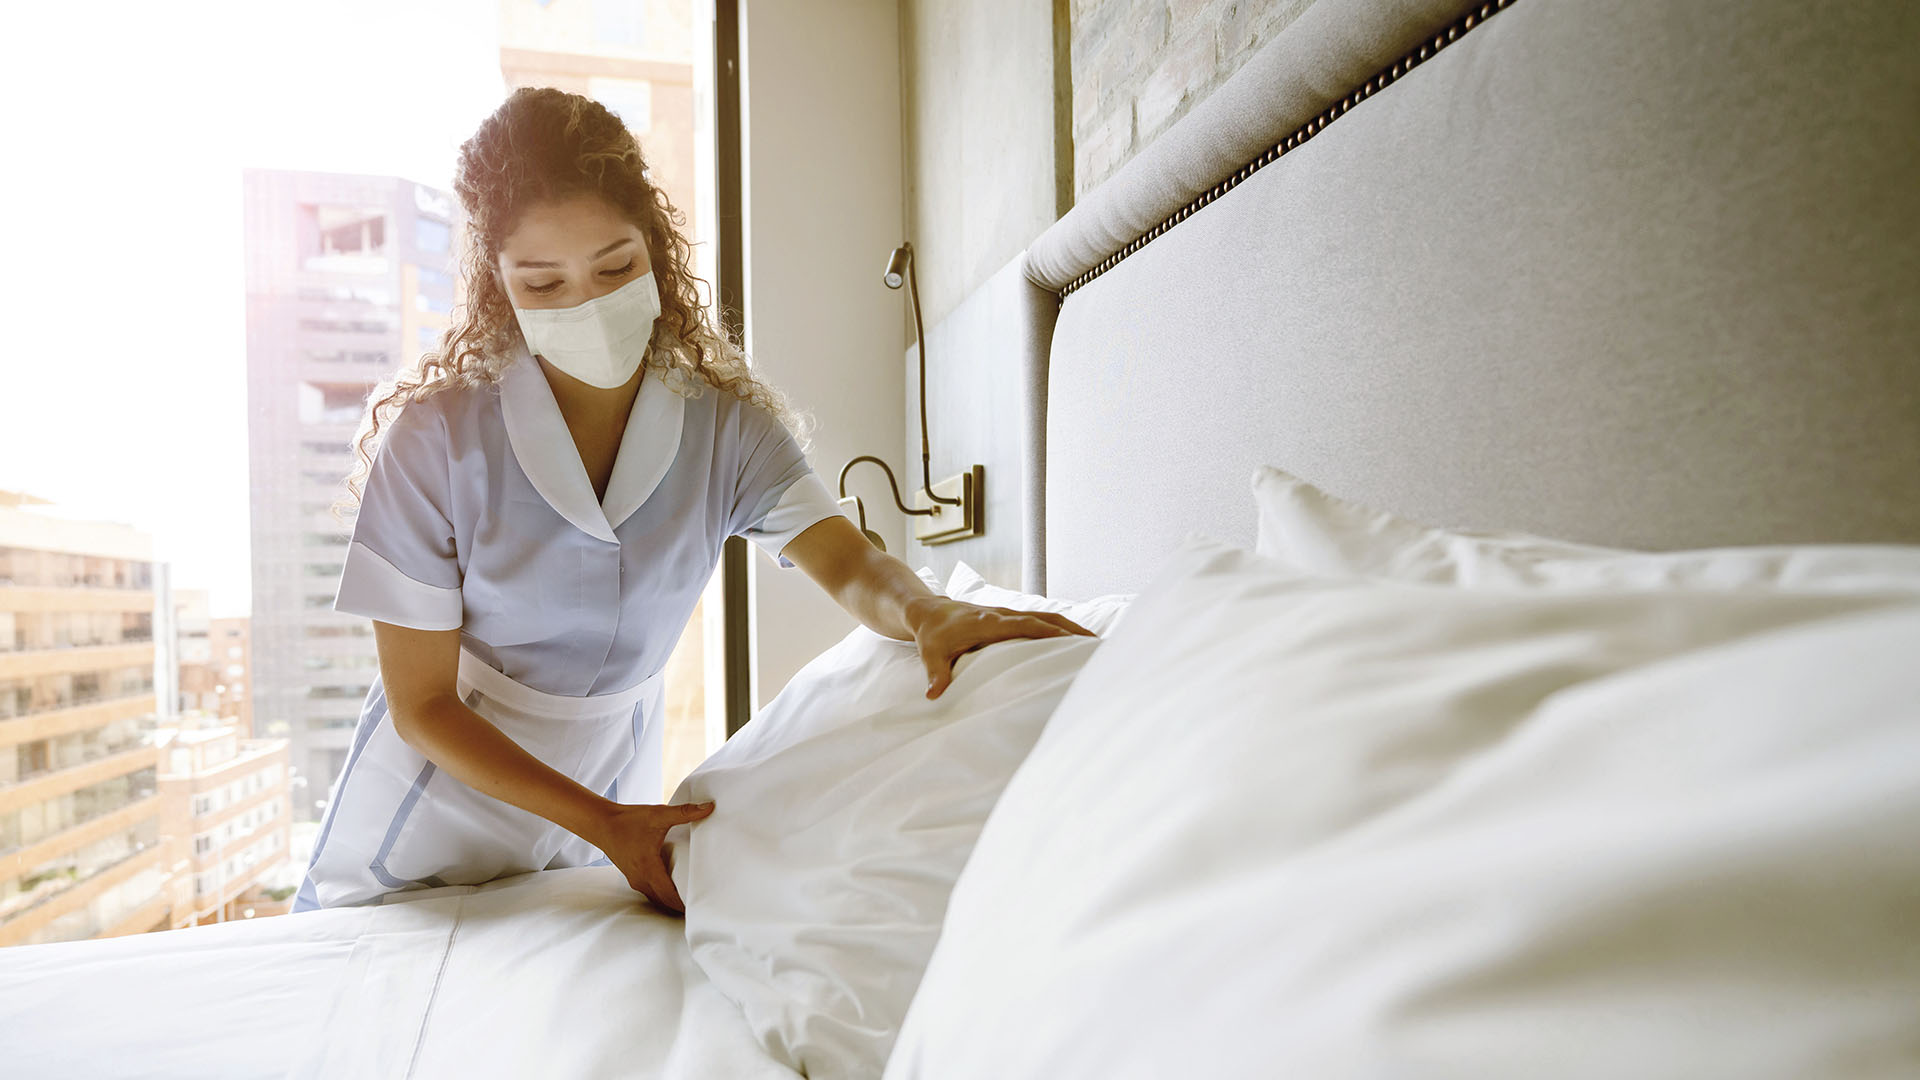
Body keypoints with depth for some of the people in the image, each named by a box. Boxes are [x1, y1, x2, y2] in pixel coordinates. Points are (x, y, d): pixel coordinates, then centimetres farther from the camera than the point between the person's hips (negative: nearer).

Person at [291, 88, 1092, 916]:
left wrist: (930, 613, -48)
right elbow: (422, 707, -18)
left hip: (614, 776, 2)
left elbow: (849, 567, -25)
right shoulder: (437, 439, -22)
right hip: (442, 800, -2)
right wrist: (600, 822, -25)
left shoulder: (727, 422, -14)